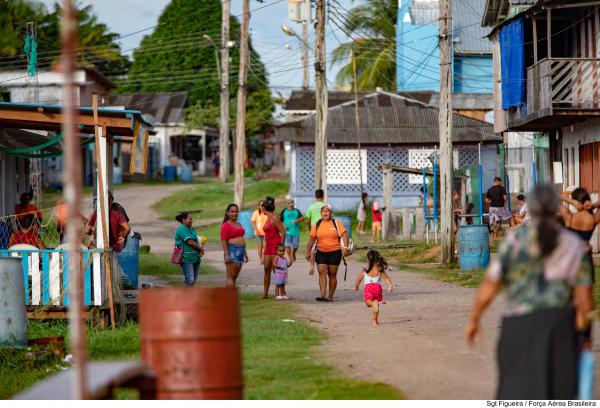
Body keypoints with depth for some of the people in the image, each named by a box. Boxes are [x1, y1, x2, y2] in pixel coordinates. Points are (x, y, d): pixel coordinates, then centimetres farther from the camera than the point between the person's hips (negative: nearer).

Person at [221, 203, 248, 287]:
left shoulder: (239, 224, 17)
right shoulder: (226, 225, -7)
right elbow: (223, 241, -13)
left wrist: (245, 253, 22)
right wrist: (226, 254, -21)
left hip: (240, 251, 8)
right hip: (232, 252, -8)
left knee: (235, 277, 9)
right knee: (230, 276, -10)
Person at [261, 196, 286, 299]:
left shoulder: (274, 218, -12)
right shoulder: (268, 218, 14)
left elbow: (283, 233, -15)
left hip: (275, 245, -9)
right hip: (268, 245, 9)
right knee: (266, 269, 5)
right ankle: (265, 293, 7)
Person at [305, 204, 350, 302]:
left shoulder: (337, 224, 1)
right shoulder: (317, 225, 7)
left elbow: (344, 235, -2)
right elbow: (312, 239, 12)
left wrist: (345, 248, -14)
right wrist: (308, 251, 9)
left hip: (335, 252, -1)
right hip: (321, 253, 1)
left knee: (332, 275, 5)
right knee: (322, 273, -13)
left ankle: (330, 297, 13)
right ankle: (323, 295, -21)